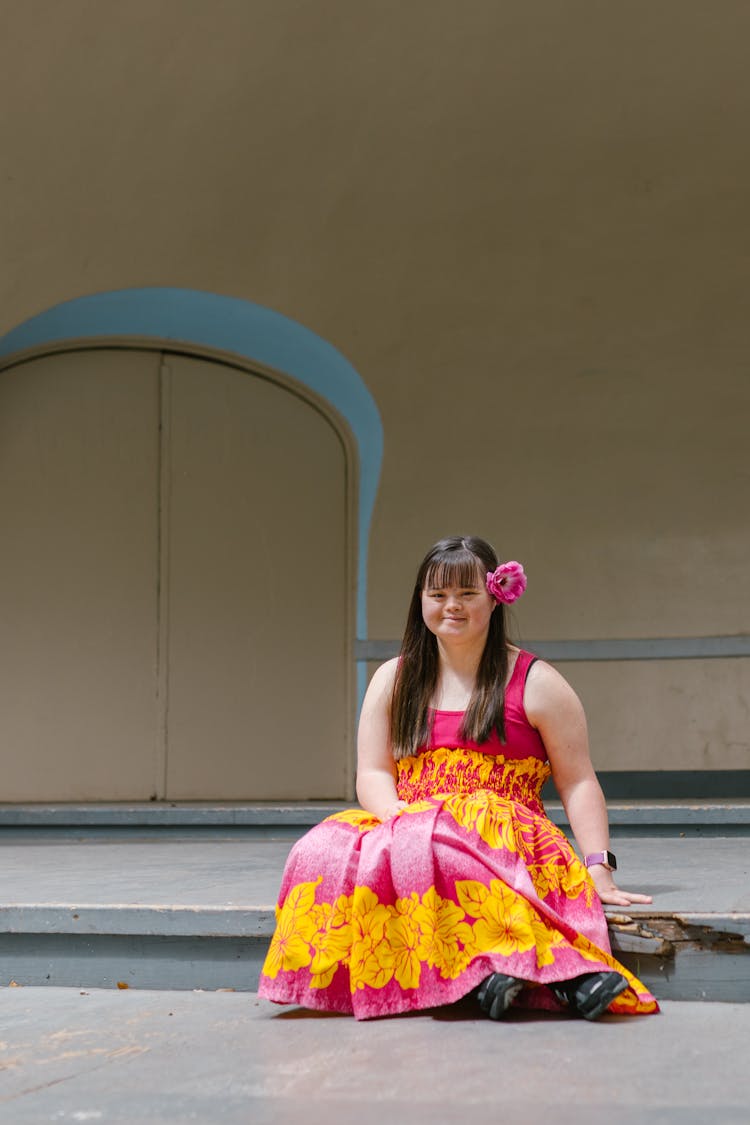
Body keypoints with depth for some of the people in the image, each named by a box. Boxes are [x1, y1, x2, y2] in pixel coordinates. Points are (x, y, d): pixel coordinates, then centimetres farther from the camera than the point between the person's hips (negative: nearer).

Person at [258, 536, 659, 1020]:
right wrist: (403, 817, -12)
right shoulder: (394, 681, 17)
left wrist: (599, 870, -7)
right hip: (404, 827, 4)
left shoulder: (535, 683, 7)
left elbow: (578, 783, 5)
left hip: (504, 839, -4)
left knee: (425, 848, -39)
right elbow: (372, 775, 10)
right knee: (325, 853, -30)